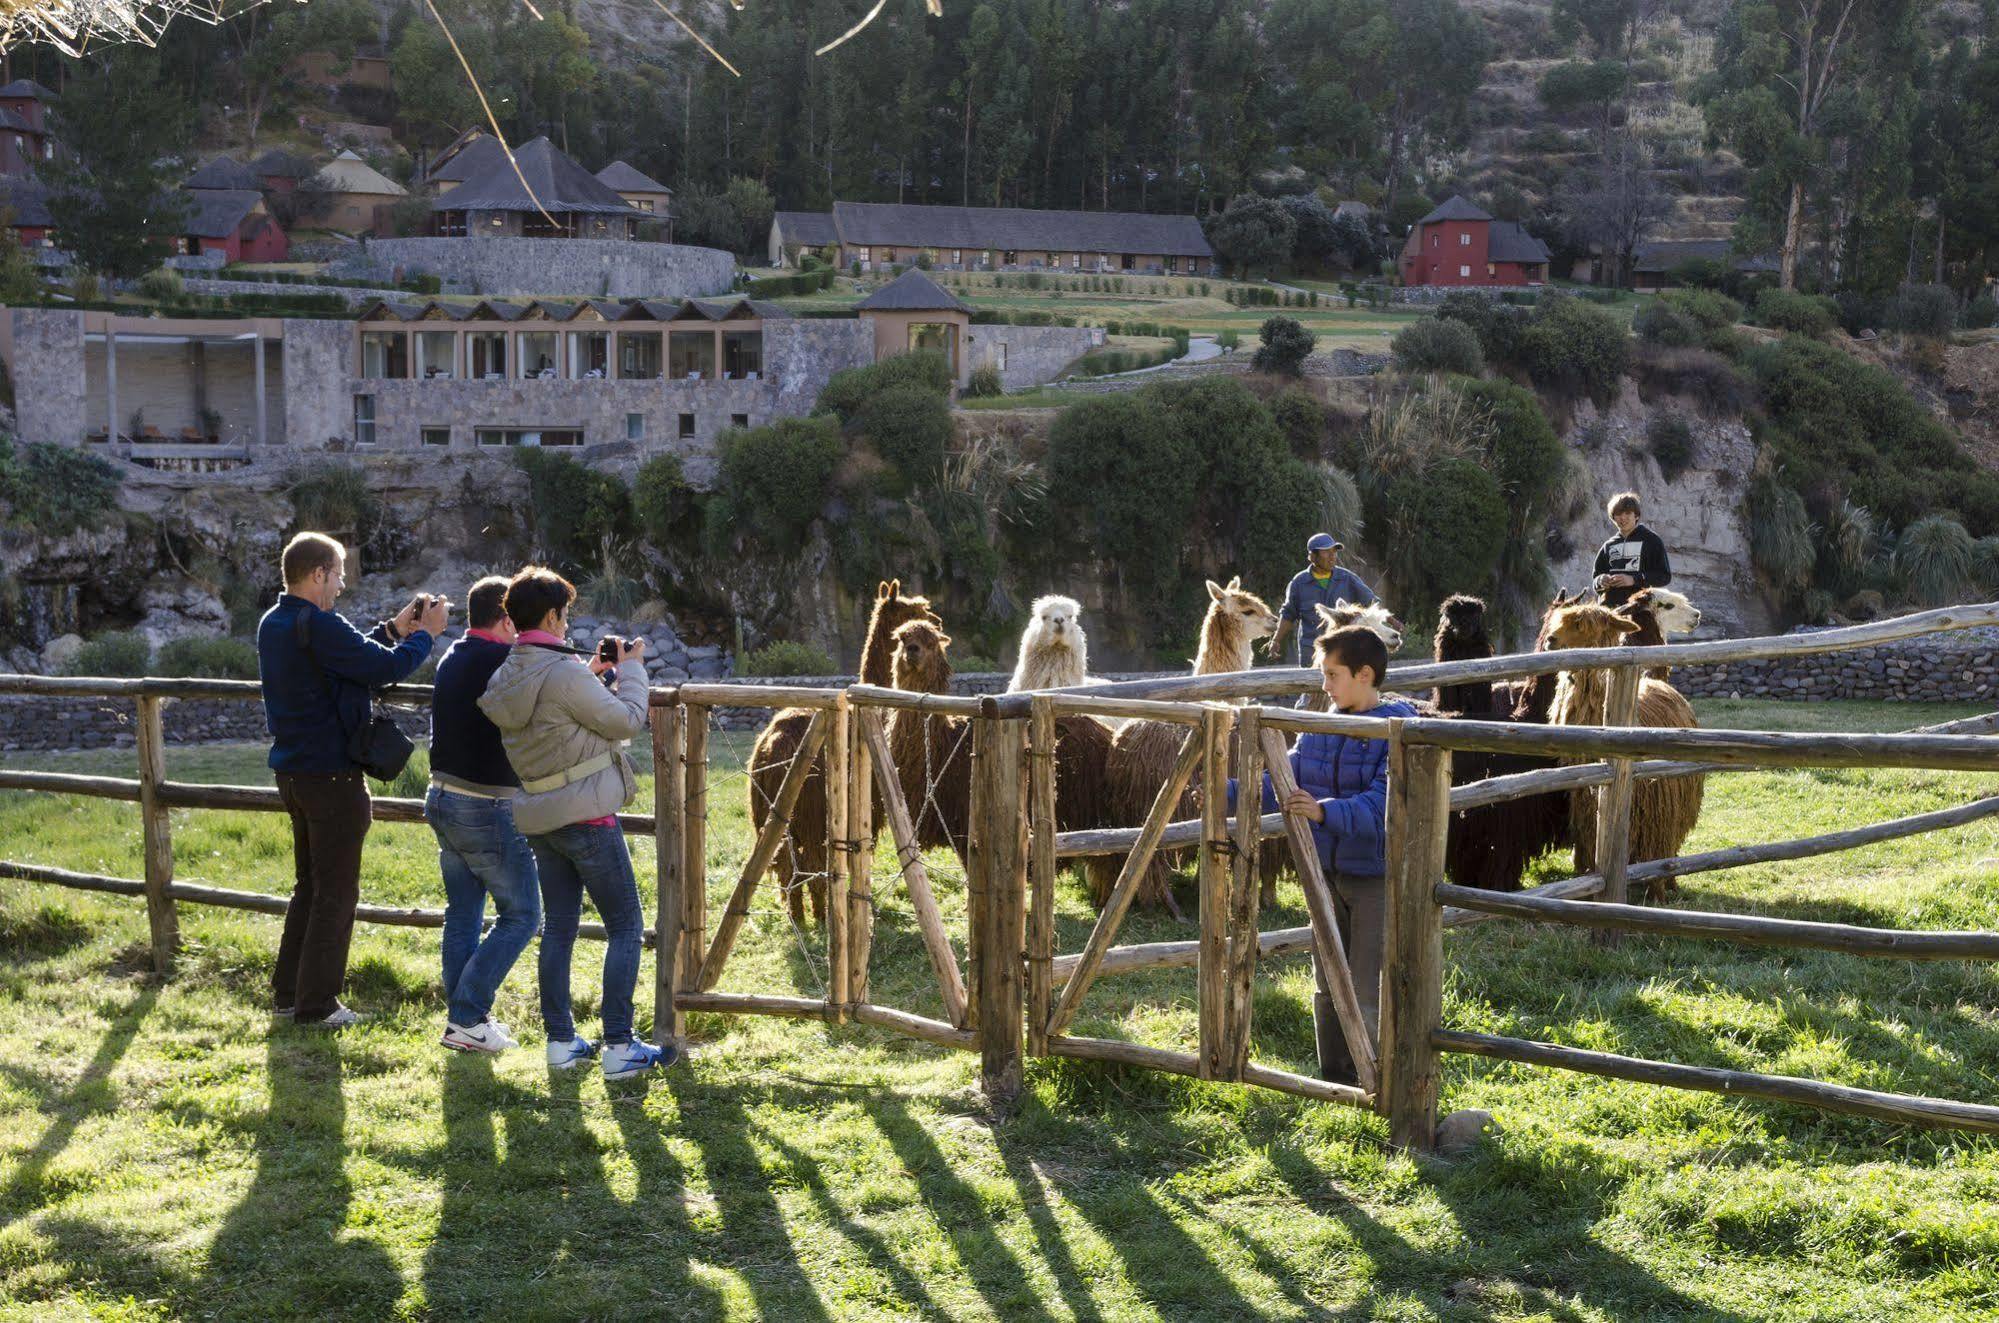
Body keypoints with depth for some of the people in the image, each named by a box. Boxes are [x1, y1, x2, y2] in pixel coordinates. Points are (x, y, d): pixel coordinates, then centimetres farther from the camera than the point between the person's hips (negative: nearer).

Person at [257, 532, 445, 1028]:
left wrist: (393, 629, 15)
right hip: (331, 775, -9)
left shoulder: (273, 624, 8)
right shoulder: (317, 625, -21)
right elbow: (385, 669, -21)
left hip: (292, 772, 9)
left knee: (310, 884, 20)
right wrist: (424, 634, -5)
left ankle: (287, 995, 23)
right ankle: (316, 1004, 5)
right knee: (336, 892, 1)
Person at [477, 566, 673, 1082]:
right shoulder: (563, 673, -20)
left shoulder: (504, 677, 4)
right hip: (587, 815, -8)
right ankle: (619, 1046, -3)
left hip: (539, 819, 8)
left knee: (558, 928, 14)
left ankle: (561, 1040, 17)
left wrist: (592, 673, 17)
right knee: (625, 927, 0)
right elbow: (625, 720, -12)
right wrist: (630, 670, 3)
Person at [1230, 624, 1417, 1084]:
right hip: (1329, 873, 7)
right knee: (1328, 986, 15)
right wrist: (1227, 792, -4)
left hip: (1378, 877, -7)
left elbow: (1385, 803, -27)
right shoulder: (1321, 729, 7)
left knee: (1370, 993, -5)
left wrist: (1325, 812, -40)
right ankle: (1334, 1079, 28)